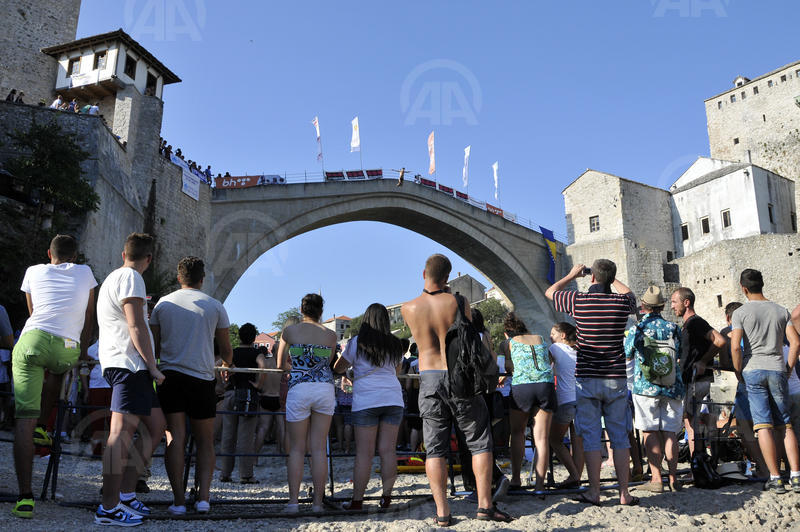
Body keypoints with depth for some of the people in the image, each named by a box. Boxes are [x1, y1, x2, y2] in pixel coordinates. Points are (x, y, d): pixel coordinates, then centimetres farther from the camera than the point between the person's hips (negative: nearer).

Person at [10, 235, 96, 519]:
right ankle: (41, 426, 30)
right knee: (58, 369, 38)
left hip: (31, 340, 0)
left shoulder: (33, 272, 23)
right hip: (68, 348, 0)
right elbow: (88, 321, 23)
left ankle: (25, 496, -6)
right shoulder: (85, 272, 22)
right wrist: (82, 355, 32)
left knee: (24, 418, -2)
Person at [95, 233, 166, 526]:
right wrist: (152, 366, -13)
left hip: (130, 366, 11)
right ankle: (109, 507, -13)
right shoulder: (130, 277, -7)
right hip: (129, 362, -11)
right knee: (123, 430, -13)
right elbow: (136, 327, -15)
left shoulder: (114, 277, 25)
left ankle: (126, 493, 8)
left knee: (156, 425, 8)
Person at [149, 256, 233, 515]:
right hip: (202, 378, -1)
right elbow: (226, 350, 10)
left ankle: (179, 500, -2)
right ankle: (203, 497, -1)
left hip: (170, 375, 1)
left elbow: (154, 348, 10)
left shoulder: (163, 303, 8)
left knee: (175, 437, 1)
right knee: (205, 441, 9)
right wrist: (227, 363, 32)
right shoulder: (214, 306, 4)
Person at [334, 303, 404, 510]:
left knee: (364, 453, -2)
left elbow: (338, 367, 11)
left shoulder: (356, 343, 0)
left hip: (366, 401, -3)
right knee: (388, 450, 4)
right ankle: (387, 497, 6)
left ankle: (357, 499, 2)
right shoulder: (395, 345, 10)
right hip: (393, 399, 3)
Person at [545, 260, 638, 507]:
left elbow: (550, 292, 12)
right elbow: (629, 294, 24)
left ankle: (594, 492, 6)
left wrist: (572, 275, 25)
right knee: (619, 436, 9)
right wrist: (612, 278, 32)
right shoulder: (622, 302, -3)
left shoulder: (578, 301, -9)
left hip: (587, 379, -2)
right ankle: (624, 493, 12)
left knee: (591, 436, 3)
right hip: (616, 378, 2)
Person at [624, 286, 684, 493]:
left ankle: (656, 478, 0)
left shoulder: (636, 329, -6)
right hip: (672, 388, 3)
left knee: (650, 432, 1)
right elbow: (679, 355, 16)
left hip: (646, 387, -3)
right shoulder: (673, 328, 3)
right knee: (670, 433, 7)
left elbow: (626, 354, 7)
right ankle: (673, 478, 8)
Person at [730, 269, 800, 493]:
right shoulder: (781, 311, 8)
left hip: (753, 370, -3)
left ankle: (775, 478, -1)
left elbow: (735, 347, -12)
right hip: (777, 370, 3)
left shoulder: (741, 312, -3)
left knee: (763, 426, -2)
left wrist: (740, 373, 0)